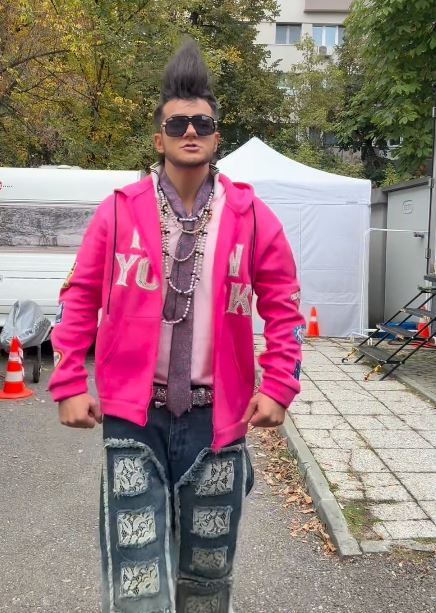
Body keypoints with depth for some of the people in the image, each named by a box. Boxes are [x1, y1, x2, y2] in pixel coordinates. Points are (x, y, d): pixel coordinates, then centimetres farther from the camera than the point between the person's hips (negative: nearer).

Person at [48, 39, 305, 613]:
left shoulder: (251, 216, -1)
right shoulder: (119, 210, -2)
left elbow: (284, 306, 3)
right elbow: (79, 298, 2)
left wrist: (278, 387, -4)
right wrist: (70, 385, -3)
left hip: (217, 414, 1)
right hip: (132, 412, -1)